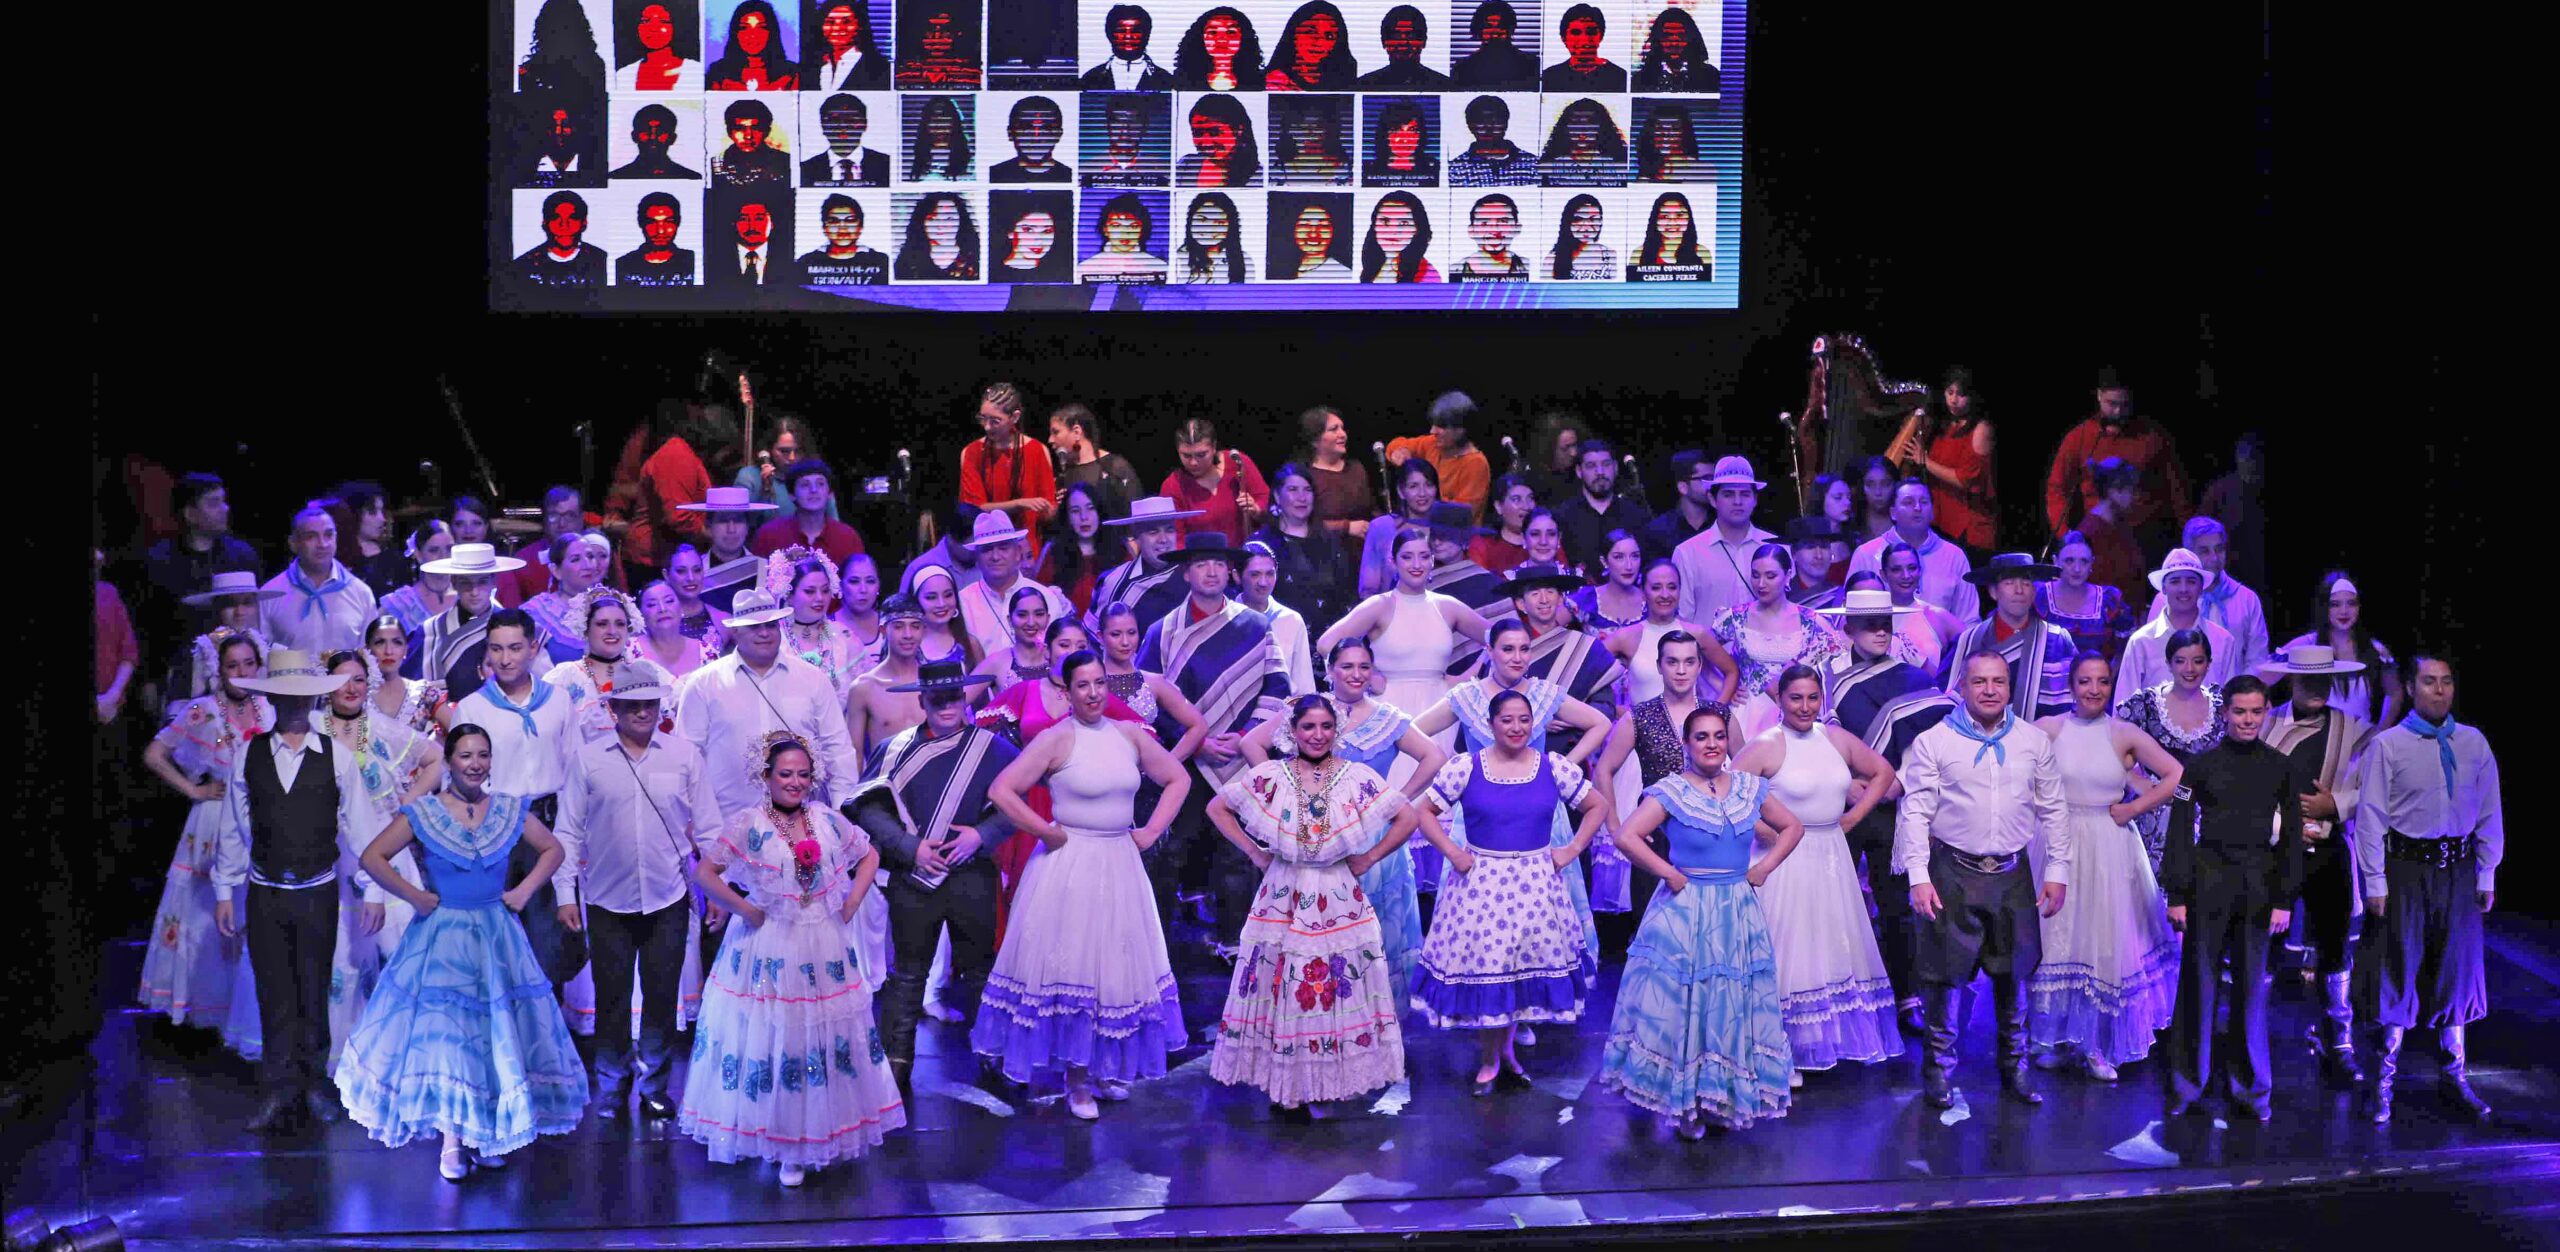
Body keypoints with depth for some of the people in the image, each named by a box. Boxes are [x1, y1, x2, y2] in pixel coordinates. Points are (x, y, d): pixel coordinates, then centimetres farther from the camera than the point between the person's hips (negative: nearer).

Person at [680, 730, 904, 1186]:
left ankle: (820, 1136, 25)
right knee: (773, 1042, 3)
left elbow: (869, 855, 16)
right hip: (771, 957, -4)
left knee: (831, 1041, 10)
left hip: (826, 954, 4)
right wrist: (745, 910, -15)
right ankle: (783, 1140, 17)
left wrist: (854, 900, 4)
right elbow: (704, 872, -16)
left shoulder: (828, 820, 3)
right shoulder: (748, 824, -10)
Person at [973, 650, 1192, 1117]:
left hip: (1120, 866, 5)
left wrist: (1152, 830, 6)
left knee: (1116, 967, 12)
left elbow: (1178, 779, 17)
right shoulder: (1056, 739, -9)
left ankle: (1105, 1068, 28)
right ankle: (1076, 1080, 11)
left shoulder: (1130, 735, 5)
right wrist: (1047, 832, -12)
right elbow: (1002, 790, -16)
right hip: (1069, 868, -5)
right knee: (1071, 969, 1)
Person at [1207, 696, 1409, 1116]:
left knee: (1338, 994, 3)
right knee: (1282, 992, 0)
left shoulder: (1359, 777, -1)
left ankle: (1333, 1079, 13)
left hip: (1339, 904, 0)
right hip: (1283, 903, 0)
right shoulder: (1269, 776, -1)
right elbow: (1217, 808, 7)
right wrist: (1253, 851, 2)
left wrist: (1371, 856, -1)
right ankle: (1285, 1089, 8)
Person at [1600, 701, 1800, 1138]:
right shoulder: (1671, 791, -8)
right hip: (1685, 916, -4)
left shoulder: (1750, 788, 6)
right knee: (1685, 1007, 0)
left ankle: (1727, 1099, 19)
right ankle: (1685, 1105, 9)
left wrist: (1765, 867, 5)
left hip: (1739, 916, 4)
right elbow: (1627, 837, -18)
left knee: (1734, 1009, 8)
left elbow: (1792, 827, 17)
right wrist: (1669, 873, -15)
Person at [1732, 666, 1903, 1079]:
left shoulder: (1838, 740, 4)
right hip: (1787, 862, -6)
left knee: (1833, 951, 13)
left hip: (1832, 858, 6)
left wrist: (1855, 814, 7)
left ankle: (1823, 1042, 27)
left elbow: (1883, 772, 17)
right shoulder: (1765, 746, -12)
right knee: (1788, 953, -1)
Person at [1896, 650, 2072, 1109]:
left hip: (2013, 873, 3)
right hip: (1953, 873, -3)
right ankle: (1939, 1071, 14)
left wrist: (2058, 871, 7)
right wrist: (1918, 877, -9)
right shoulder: (1933, 741, -2)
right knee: (1946, 973, 0)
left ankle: (2015, 1070, 24)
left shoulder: (2035, 741, 7)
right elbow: (1915, 811, -3)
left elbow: (2052, 809, 12)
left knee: (2015, 973, 10)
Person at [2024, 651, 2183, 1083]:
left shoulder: (2125, 735, -2)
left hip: (2109, 851, 0)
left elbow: (2177, 777, -3)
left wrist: (2133, 809, -6)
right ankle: (2057, 1040, 19)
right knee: (2055, 936, 6)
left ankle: (2097, 1045, 15)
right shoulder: (2047, 729, -1)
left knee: (2105, 941, 3)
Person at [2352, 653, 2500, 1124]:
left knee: (2456, 970, 12)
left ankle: (2454, 1076, 26)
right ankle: (2383, 1080, 12)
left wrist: (2487, 875, 7)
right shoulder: (2388, 745, -6)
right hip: (2405, 868, -4)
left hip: (2458, 870, 4)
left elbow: (2490, 814, 10)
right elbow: (2370, 816, -7)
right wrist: (2375, 884, -10)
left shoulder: (2474, 744, 5)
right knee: (2397, 969, 1)